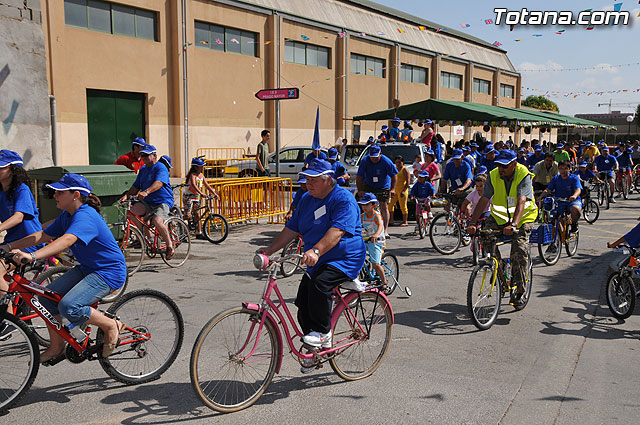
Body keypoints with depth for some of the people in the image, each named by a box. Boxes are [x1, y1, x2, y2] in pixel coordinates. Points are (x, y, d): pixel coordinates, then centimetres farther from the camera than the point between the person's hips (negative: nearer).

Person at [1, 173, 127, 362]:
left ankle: (111, 325, -3)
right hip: (87, 268, 10)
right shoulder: (67, 215, 7)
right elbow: (43, 235, 10)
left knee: (68, 307, -25)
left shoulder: (85, 216, -24)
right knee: (47, 297, 1)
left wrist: (33, 256, -52)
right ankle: (56, 346, 17)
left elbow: (67, 240, -41)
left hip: (109, 271, -10)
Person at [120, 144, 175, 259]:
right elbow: (135, 187, 16)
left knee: (157, 221, -33)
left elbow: (159, 183, -28)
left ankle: (169, 244, -8)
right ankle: (148, 236, -2)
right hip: (147, 202, 7)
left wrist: (146, 192, -45)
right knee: (133, 210, -22)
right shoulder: (143, 170, 16)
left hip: (163, 202, -7)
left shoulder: (161, 168, -9)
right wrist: (126, 195, -4)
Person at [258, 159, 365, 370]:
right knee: (303, 303, -1)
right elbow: (291, 228, 12)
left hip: (345, 259, -8)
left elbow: (337, 231, -30)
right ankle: (314, 351, 18)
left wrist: (315, 251, -44)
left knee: (319, 283, -33)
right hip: (317, 263, 8)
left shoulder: (343, 199, -16)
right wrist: (270, 249, 1)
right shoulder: (307, 200, 10)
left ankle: (323, 333, -12)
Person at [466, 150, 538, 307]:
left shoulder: (524, 176, -21)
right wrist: (472, 223, -27)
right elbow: (484, 200, -16)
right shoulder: (494, 175, -10)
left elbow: (521, 202, -34)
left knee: (519, 252, -17)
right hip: (499, 215, 4)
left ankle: (520, 291, -3)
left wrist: (513, 225, -48)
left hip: (522, 217, -4)